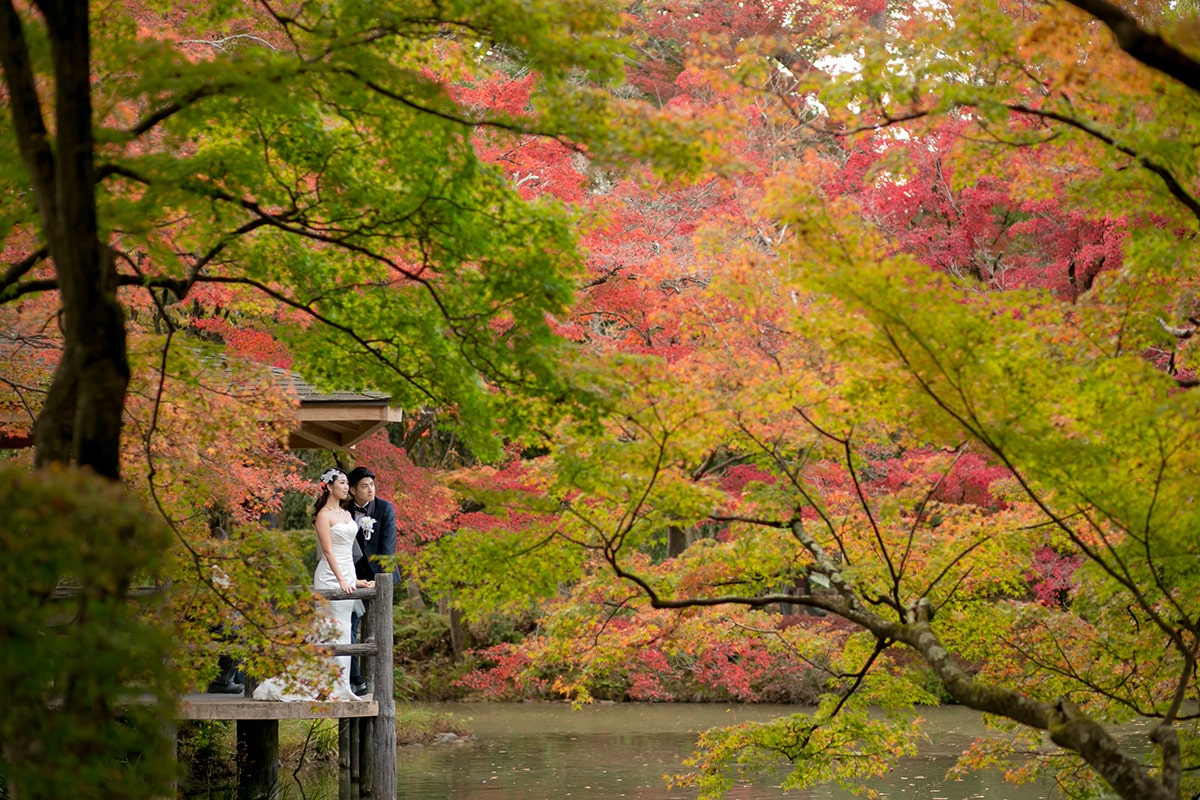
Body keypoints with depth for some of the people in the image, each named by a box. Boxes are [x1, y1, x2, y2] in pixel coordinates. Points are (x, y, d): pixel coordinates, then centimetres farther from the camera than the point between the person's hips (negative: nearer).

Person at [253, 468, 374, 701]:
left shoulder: (346, 514, 16)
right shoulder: (324, 515, -8)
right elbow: (328, 551, -15)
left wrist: (354, 578, 17)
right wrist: (341, 580, -21)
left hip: (347, 574, 8)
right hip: (330, 575, -8)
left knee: (342, 631, 7)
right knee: (332, 630, -9)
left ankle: (339, 686, 9)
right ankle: (330, 687, -7)